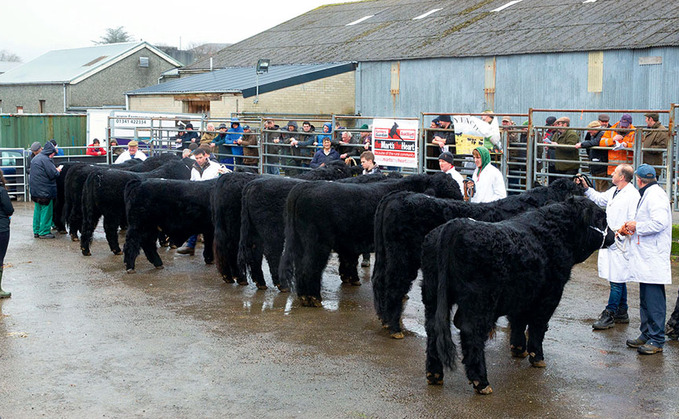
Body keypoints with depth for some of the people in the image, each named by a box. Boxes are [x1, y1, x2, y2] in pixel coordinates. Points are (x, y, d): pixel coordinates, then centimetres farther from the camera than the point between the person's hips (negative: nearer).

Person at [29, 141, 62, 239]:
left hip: (35, 190, 9)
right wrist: (58, 171, 1)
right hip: (45, 190, -9)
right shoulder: (45, 159, -16)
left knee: (37, 210, 15)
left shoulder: (35, 159, 15)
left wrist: (55, 170, 17)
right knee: (46, 210, -2)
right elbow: (53, 174, -20)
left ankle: (36, 231, 19)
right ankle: (44, 232, 0)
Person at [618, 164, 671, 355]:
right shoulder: (648, 195, 19)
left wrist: (636, 226, -13)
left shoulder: (655, 196, -14)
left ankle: (656, 340, -3)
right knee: (645, 299, 15)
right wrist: (630, 228, 13)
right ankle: (646, 334, 23)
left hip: (653, 259, -11)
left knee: (653, 300, -7)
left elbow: (659, 223, -25)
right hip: (646, 258, 11)